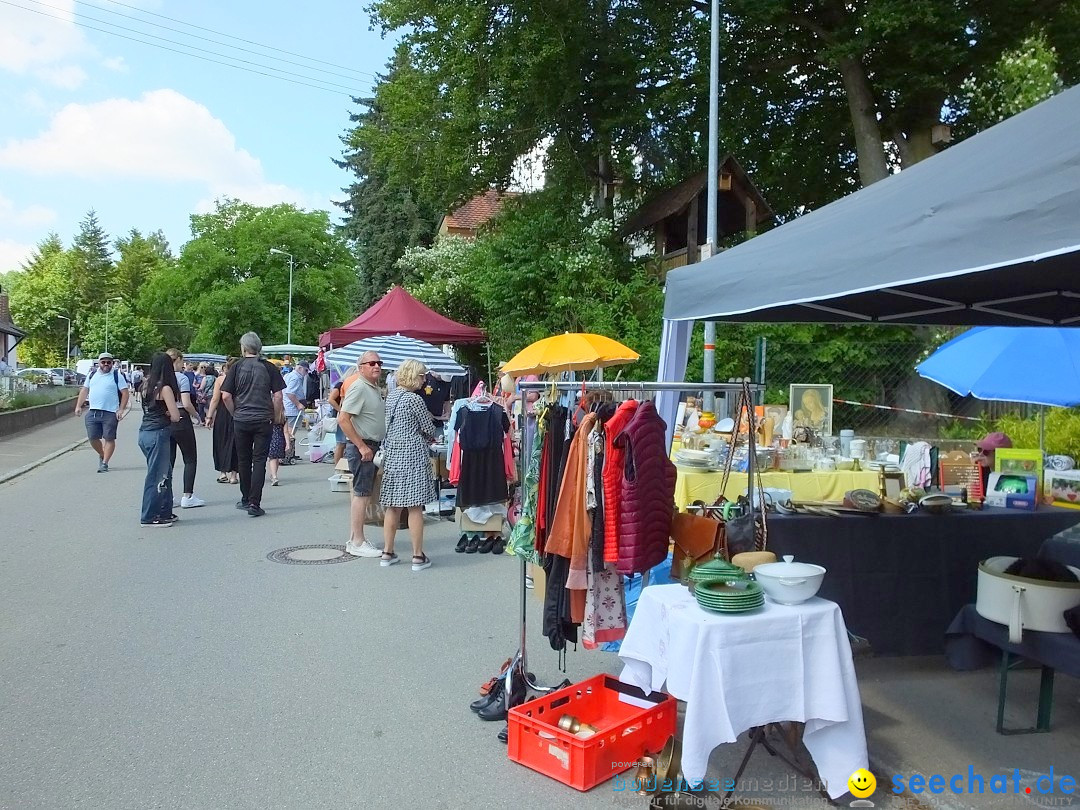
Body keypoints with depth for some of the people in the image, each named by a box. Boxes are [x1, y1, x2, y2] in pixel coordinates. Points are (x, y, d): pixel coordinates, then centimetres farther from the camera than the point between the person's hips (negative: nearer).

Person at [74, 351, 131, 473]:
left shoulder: (117, 376, -1)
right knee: (92, 438, 5)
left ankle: (104, 463, 6)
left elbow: (125, 393, -4)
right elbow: (84, 390, 18)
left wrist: (121, 410, -12)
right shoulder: (92, 374, 12)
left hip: (110, 413, -4)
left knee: (109, 439, -2)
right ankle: (102, 455, 29)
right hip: (92, 412, 4)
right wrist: (78, 406, 10)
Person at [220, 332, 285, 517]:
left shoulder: (237, 367, -1)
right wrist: (276, 416, 7)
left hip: (241, 420, 1)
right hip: (263, 420, -1)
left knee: (243, 460, 14)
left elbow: (226, 396, -4)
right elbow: (277, 395, -5)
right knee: (259, 461, 1)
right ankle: (254, 503, -5)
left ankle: (246, 499, 26)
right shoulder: (269, 367, -2)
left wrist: (235, 413, 10)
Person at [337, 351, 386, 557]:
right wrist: (362, 446, -20)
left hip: (372, 446, 10)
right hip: (362, 447, -10)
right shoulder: (359, 388, -15)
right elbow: (343, 419, -21)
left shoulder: (375, 389, 14)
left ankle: (354, 538, 22)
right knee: (361, 493, -5)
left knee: (362, 493, 13)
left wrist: (376, 447, 17)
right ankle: (357, 543, 1)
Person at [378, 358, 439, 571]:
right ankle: (418, 557, 3)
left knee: (392, 506, 12)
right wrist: (429, 438, 15)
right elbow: (429, 429, -8)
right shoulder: (414, 399, -13)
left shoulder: (391, 396, 11)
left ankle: (387, 553, 18)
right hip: (413, 454, -7)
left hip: (391, 452, 8)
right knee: (415, 507, -2)